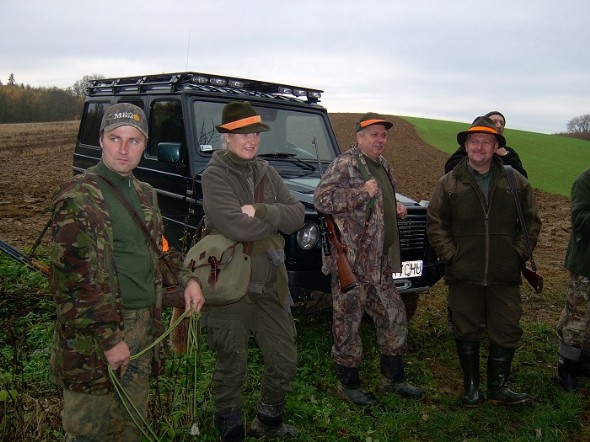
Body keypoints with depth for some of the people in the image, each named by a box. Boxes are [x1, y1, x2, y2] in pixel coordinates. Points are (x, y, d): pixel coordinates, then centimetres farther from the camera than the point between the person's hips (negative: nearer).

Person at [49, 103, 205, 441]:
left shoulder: (145, 194, 9)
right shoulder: (77, 197, -15)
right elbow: (77, 278, -19)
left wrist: (188, 279, 5)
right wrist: (110, 338, -19)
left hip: (144, 324, 7)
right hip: (94, 334, -7)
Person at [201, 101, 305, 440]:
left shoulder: (266, 172, 7)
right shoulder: (214, 176, -12)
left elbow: (298, 215, -4)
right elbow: (235, 226, -28)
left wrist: (261, 211, -20)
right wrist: (276, 220, -12)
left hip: (271, 285, 6)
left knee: (285, 362, 15)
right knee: (232, 369, 10)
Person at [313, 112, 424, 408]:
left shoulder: (383, 165, 16)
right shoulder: (344, 165, -12)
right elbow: (321, 200, -23)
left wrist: (395, 209, 11)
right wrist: (362, 192, -25)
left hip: (381, 261, 9)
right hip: (351, 260, -9)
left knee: (394, 318, 14)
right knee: (348, 321, 4)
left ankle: (393, 378, 30)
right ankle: (348, 383, 19)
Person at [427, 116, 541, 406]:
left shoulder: (516, 182, 4)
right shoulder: (449, 184, 0)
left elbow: (532, 222, 10)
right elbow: (435, 225, 2)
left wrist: (519, 253, 0)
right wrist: (451, 256, -6)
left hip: (505, 275, 1)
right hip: (463, 276, -1)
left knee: (506, 331, 7)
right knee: (467, 332, 10)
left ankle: (498, 387, 24)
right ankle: (471, 387, 26)